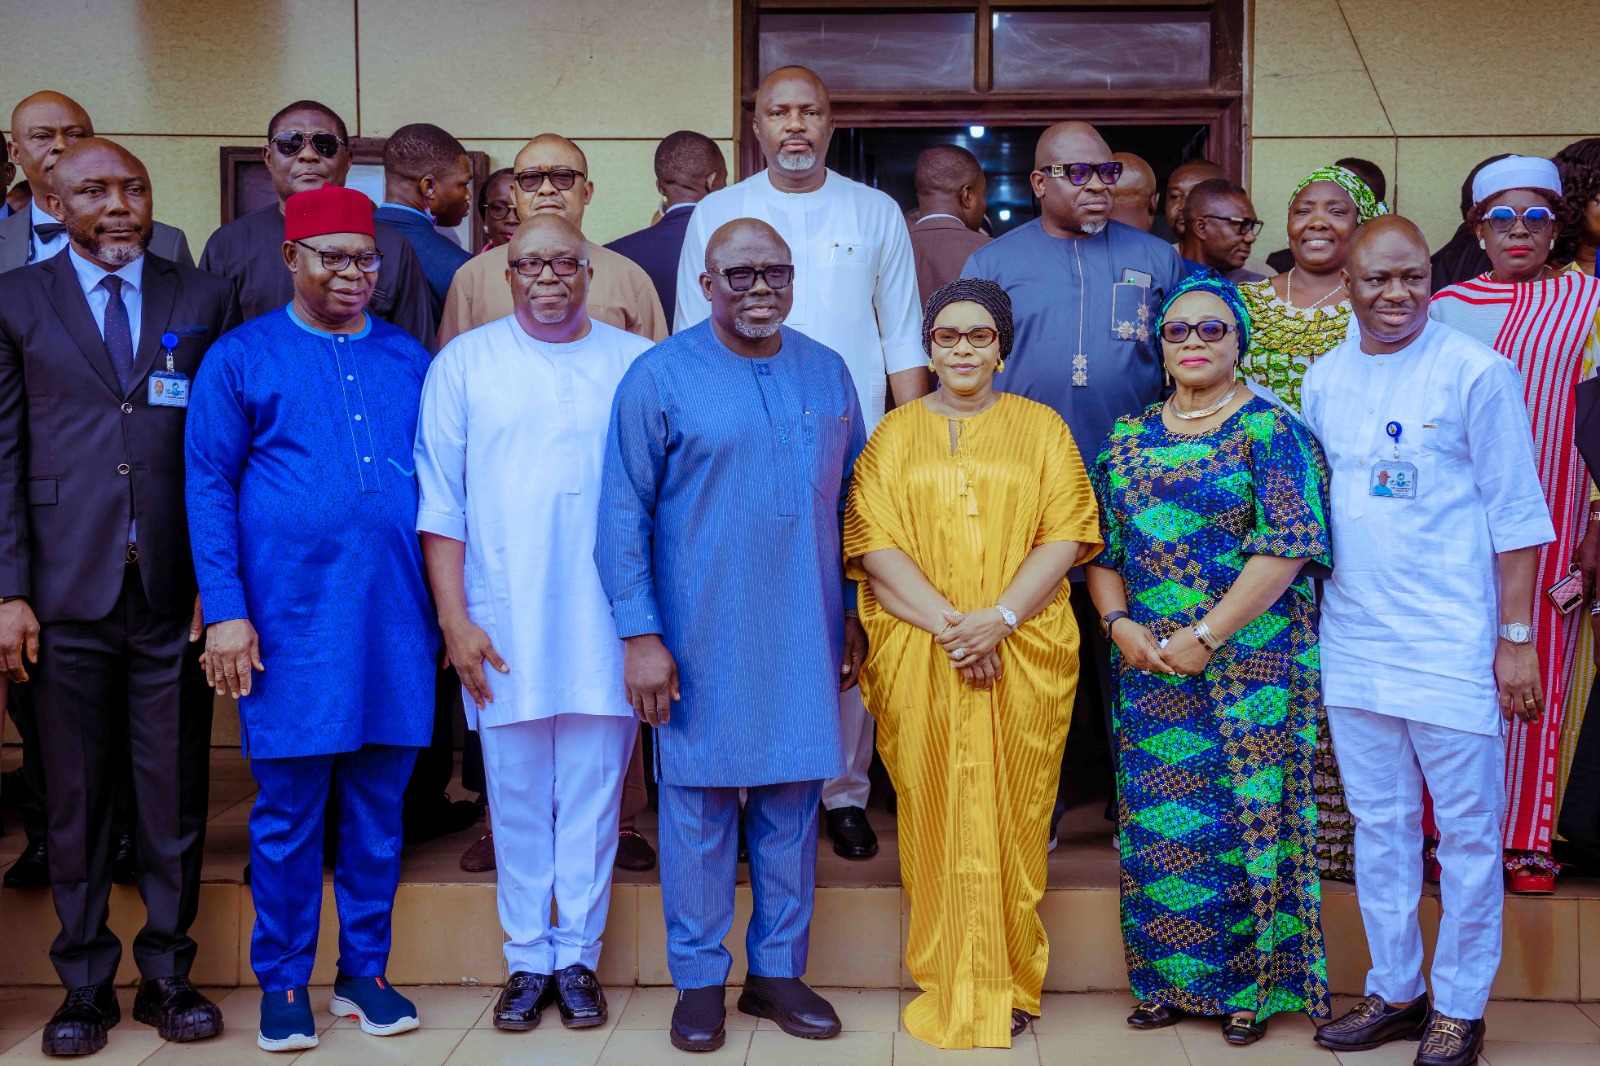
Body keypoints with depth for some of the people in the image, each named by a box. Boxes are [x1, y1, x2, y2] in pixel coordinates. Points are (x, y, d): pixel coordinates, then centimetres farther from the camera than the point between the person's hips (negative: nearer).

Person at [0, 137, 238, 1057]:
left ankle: (169, 977, 21)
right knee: (77, 796, 8)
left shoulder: (206, 302, 8)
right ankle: (86, 985, 22)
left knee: (175, 793, 7)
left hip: (177, 592, 0)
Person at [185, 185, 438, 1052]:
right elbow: (209, 487, 0)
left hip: (395, 623, 3)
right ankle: (283, 982, 19)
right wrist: (226, 610, -7)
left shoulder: (409, 361, 11)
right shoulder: (241, 359, 3)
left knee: (379, 806, 9)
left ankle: (364, 971, 23)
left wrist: (448, 607, 9)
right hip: (290, 622, -3)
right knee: (287, 809, 4)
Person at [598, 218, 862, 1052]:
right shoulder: (658, 377, -4)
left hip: (804, 635, 4)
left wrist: (852, 615, 12)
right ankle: (700, 981, 18)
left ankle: (778, 970, 24)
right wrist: (640, 633, -11)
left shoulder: (828, 374, 8)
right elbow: (624, 515, -5)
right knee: (698, 804, 4)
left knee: (792, 801, 10)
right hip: (701, 636, -3)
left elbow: (850, 499, 15)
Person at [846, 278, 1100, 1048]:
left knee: (1011, 816, 3)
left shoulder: (1041, 428, 10)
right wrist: (950, 624, -14)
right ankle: (943, 981, 13)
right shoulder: (895, 433, 10)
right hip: (917, 655, 0)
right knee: (934, 813, 2)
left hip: (1025, 654, 0)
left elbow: (1065, 535, 0)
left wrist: (999, 617, -14)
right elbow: (874, 543, -2)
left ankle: (1006, 983, 15)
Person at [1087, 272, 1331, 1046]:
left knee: (1244, 811, -1)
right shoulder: (1128, 439, 12)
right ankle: (1168, 979, 20)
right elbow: (1101, 546, 13)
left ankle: (1249, 985, 13)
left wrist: (1206, 636, -15)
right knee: (1157, 819, 7)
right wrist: (1119, 623, -4)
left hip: (1249, 659, -4)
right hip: (1148, 665, 4)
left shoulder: (1272, 431, -3)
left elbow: (1287, 547, -12)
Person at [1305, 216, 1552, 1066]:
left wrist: (1515, 638, -9)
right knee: (1378, 823, 13)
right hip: (1353, 639, 5)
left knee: (1467, 828, 5)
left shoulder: (1476, 372, -6)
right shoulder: (1323, 378, 8)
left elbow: (1515, 513, -6)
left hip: (1453, 641, -5)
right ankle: (1393, 989, 27)